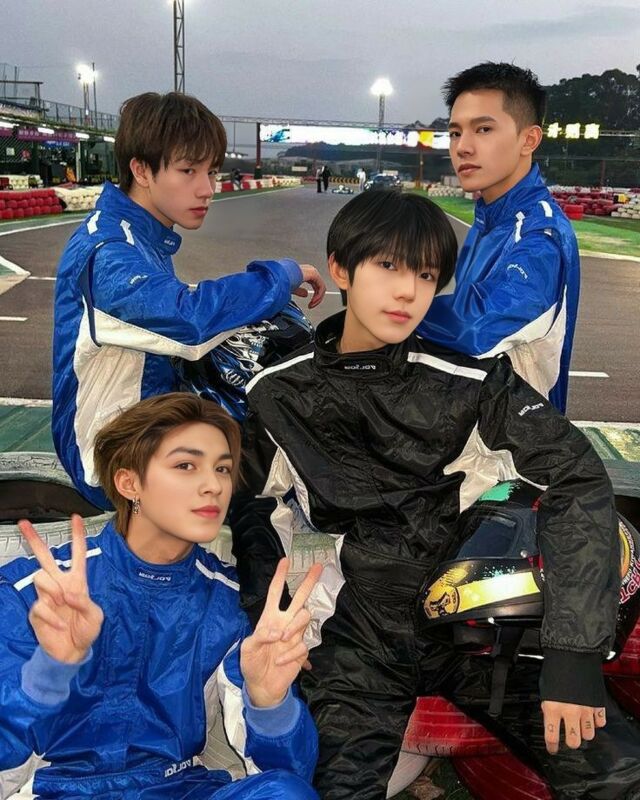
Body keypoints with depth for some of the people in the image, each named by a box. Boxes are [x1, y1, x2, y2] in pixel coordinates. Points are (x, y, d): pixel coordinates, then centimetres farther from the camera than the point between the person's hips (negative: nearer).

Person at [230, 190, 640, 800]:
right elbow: (253, 507, 11)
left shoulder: (470, 379, -10)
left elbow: (577, 480, -11)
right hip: (358, 639, 1)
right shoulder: (280, 394, -2)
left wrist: (574, 651, -16)